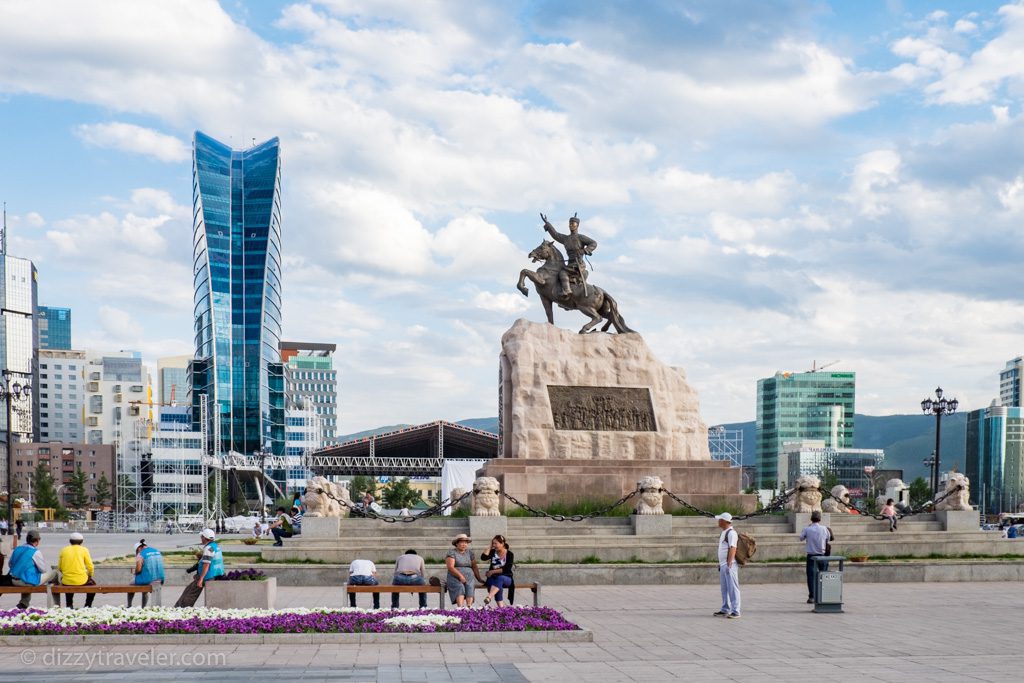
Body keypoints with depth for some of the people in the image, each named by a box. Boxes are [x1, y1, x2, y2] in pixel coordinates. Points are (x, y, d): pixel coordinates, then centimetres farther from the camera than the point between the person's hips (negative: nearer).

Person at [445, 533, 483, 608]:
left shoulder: (469, 553, 20)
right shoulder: (452, 553, 4)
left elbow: (474, 567, 20)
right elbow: (450, 567, -8)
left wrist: (479, 579, 8)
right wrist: (460, 576, -18)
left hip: (468, 577, 3)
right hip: (455, 577, -3)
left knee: (470, 586, -29)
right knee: (460, 587, -34)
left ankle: (469, 607, -44)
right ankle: (460, 608, -48)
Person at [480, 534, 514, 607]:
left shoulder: (510, 554, 0)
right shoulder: (493, 552, 12)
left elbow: (506, 569, -11)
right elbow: (483, 557, -7)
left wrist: (493, 571, -12)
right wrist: (490, 547, -1)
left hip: (506, 578, -3)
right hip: (493, 577, 3)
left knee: (500, 578, -39)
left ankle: (489, 597, -60)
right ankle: (501, 607, -45)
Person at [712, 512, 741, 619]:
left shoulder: (731, 533, -13)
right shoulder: (724, 533, 18)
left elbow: (733, 549, -21)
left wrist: (729, 564, -26)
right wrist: (720, 564, 22)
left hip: (730, 565, -10)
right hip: (722, 565, 10)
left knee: (732, 588, -9)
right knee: (724, 589, 14)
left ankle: (735, 611, -9)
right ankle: (725, 610, 21)